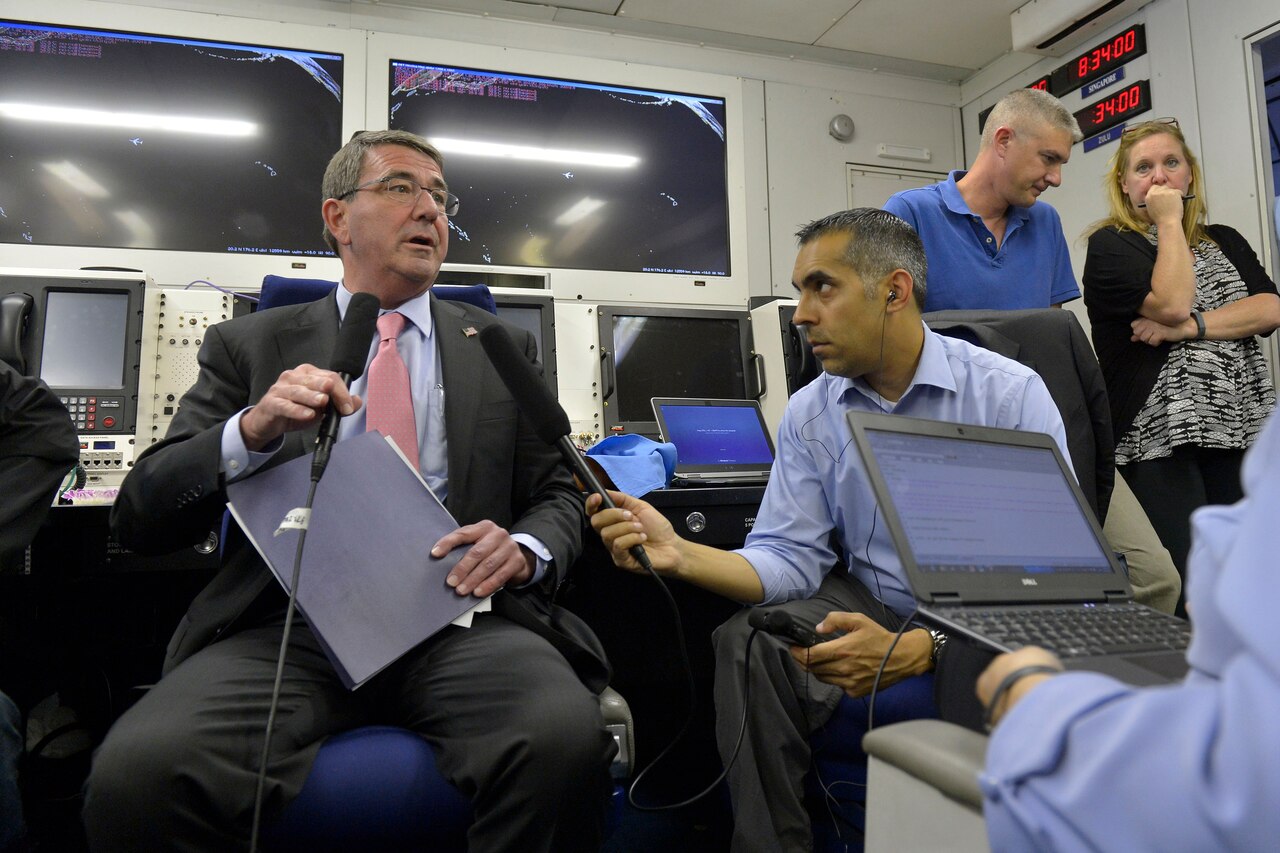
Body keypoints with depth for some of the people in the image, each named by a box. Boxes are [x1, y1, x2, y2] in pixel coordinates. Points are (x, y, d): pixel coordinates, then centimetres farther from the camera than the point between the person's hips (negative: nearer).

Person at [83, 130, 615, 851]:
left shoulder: (502, 349, 18)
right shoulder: (251, 347, 15)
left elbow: (559, 499, 16)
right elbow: (139, 519, 9)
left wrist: (523, 551, -8)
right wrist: (252, 430, -11)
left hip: (457, 618, 0)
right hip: (292, 625, 1)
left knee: (564, 739, -32)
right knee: (139, 771, -29)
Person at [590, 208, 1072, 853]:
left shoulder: (1011, 394, -10)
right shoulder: (809, 414, 1)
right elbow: (789, 559, -4)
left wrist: (915, 649, -32)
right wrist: (679, 555, -24)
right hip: (869, 600, 3)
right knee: (750, 644, -23)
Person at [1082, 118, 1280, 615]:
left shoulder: (1224, 242, 21)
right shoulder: (1109, 245, 4)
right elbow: (1171, 302, -14)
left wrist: (1191, 327, -12)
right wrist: (1170, 221, -4)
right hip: (1161, 434, -5)